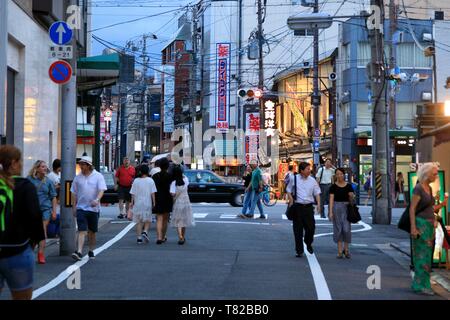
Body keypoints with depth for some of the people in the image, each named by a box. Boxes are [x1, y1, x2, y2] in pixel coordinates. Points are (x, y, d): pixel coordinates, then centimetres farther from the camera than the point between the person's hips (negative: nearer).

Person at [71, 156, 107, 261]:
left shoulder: (98, 176, -2)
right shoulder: (78, 177, 6)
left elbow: (101, 190, -11)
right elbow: (74, 193, 11)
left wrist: (97, 199, -29)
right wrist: (74, 206, 6)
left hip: (93, 208, -1)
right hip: (81, 208, 1)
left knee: (92, 231, 11)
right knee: (82, 230, -11)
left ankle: (91, 251, 25)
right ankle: (79, 252, -19)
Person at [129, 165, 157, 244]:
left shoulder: (136, 181, 1)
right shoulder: (150, 180, -3)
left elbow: (133, 193, 2)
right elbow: (152, 193, -5)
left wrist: (132, 202, 11)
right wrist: (153, 203, 1)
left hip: (138, 203, 1)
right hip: (147, 203, -1)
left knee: (138, 221, 8)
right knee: (148, 220, 12)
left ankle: (139, 237, 5)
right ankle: (145, 232, -12)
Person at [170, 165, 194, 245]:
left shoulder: (174, 183, -15)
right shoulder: (185, 180, -3)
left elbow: (172, 194, -21)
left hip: (177, 203, -4)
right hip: (186, 202, 4)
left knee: (178, 221, 1)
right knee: (184, 220, 16)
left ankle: (180, 237, -16)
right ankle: (183, 237, 26)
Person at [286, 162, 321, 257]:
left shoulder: (312, 180, 6)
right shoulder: (294, 179, 1)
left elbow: (317, 193, 9)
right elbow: (289, 190, 9)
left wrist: (318, 203, -5)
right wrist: (291, 200, -5)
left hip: (308, 206, 1)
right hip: (297, 206, -1)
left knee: (311, 227, -3)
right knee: (298, 230, 1)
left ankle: (308, 244, 28)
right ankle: (299, 251, 11)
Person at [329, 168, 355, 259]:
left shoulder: (349, 186, 5)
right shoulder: (333, 186, 1)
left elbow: (351, 200, 9)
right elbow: (331, 199, -2)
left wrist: (351, 196, -14)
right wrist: (330, 211, -10)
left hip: (346, 208, 1)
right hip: (336, 207, -1)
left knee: (347, 229, -6)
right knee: (338, 229, 1)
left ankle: (346, 249, 14)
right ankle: (340, 251, 8)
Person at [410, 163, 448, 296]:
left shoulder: (429, 188, 13)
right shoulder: (418, 188, -13)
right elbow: (412, 209, -16)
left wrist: (442, 204, 4)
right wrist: (413, 228, -22)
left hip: (429, 225, 9)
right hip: (421, 224, -9)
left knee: (426, 256, 11)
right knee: (422, 255, -7)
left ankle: (418, 284, 17)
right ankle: (421, 286, -2)